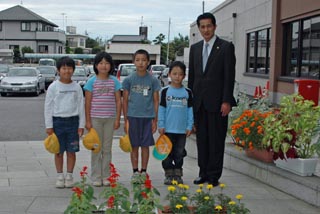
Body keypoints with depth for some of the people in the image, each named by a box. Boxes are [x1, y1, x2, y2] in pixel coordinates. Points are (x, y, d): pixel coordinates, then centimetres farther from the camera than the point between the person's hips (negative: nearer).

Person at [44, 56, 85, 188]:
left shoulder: (77, 87, 5)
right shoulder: (53, 87, 0)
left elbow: (81, 106, 6)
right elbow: (48, 107, 1)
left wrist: (81, 125, 2)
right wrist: (49, 126, -3)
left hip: (73, 121, 1)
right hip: (58, 121, -1)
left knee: (71, 151, 5)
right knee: (59, 151, 5)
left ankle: (69, 176, 17)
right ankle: (60, 176, 16)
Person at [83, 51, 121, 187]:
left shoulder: (114, 81, 3)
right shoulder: (92, 81, -2)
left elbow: (118, 101, 4)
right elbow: (87, 102, -1)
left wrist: (117, 119, -1)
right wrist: (88, 121, -5)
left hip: (110, 119, 2)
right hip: (95, 118, -1)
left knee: (107, 148, 9)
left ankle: (106, 176, 18)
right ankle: (96, 177, 13)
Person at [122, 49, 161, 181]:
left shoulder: (153, 80, 2)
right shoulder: (129, 80, 2)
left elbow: (156, 101, 5)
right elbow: (125, 100, 5)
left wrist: (155, 120, 1)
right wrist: (126, 120, 1)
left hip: (148, 117, 0)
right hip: (133, 116, 0)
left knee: (145, 145, 6)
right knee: (134, 146, 6)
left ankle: (144, 171, 17)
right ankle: (135, 172, 17)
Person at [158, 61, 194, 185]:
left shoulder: (187, 92, 4)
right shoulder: (165, 91, 0)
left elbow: (190, 110, 6)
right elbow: (161, 109, 0)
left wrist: (189, 126, 1)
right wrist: (161, 125, -4)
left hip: (182, 130, 1)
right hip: (168, 129, -1)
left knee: (179, 154, 9)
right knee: (167, 153, 4)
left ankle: (178, 175, 20)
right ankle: (169, 175, 14)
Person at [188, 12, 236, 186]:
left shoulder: (226, 47, -2)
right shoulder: (195, 48, 13)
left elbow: (229, 76, -7)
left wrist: (226, 101, -13)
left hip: (217, 102, -5)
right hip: (198, 102, 5)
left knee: (216, 140, 1)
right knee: (201, 139, 10)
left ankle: (214, 176, 9)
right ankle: (203, 173, 20)